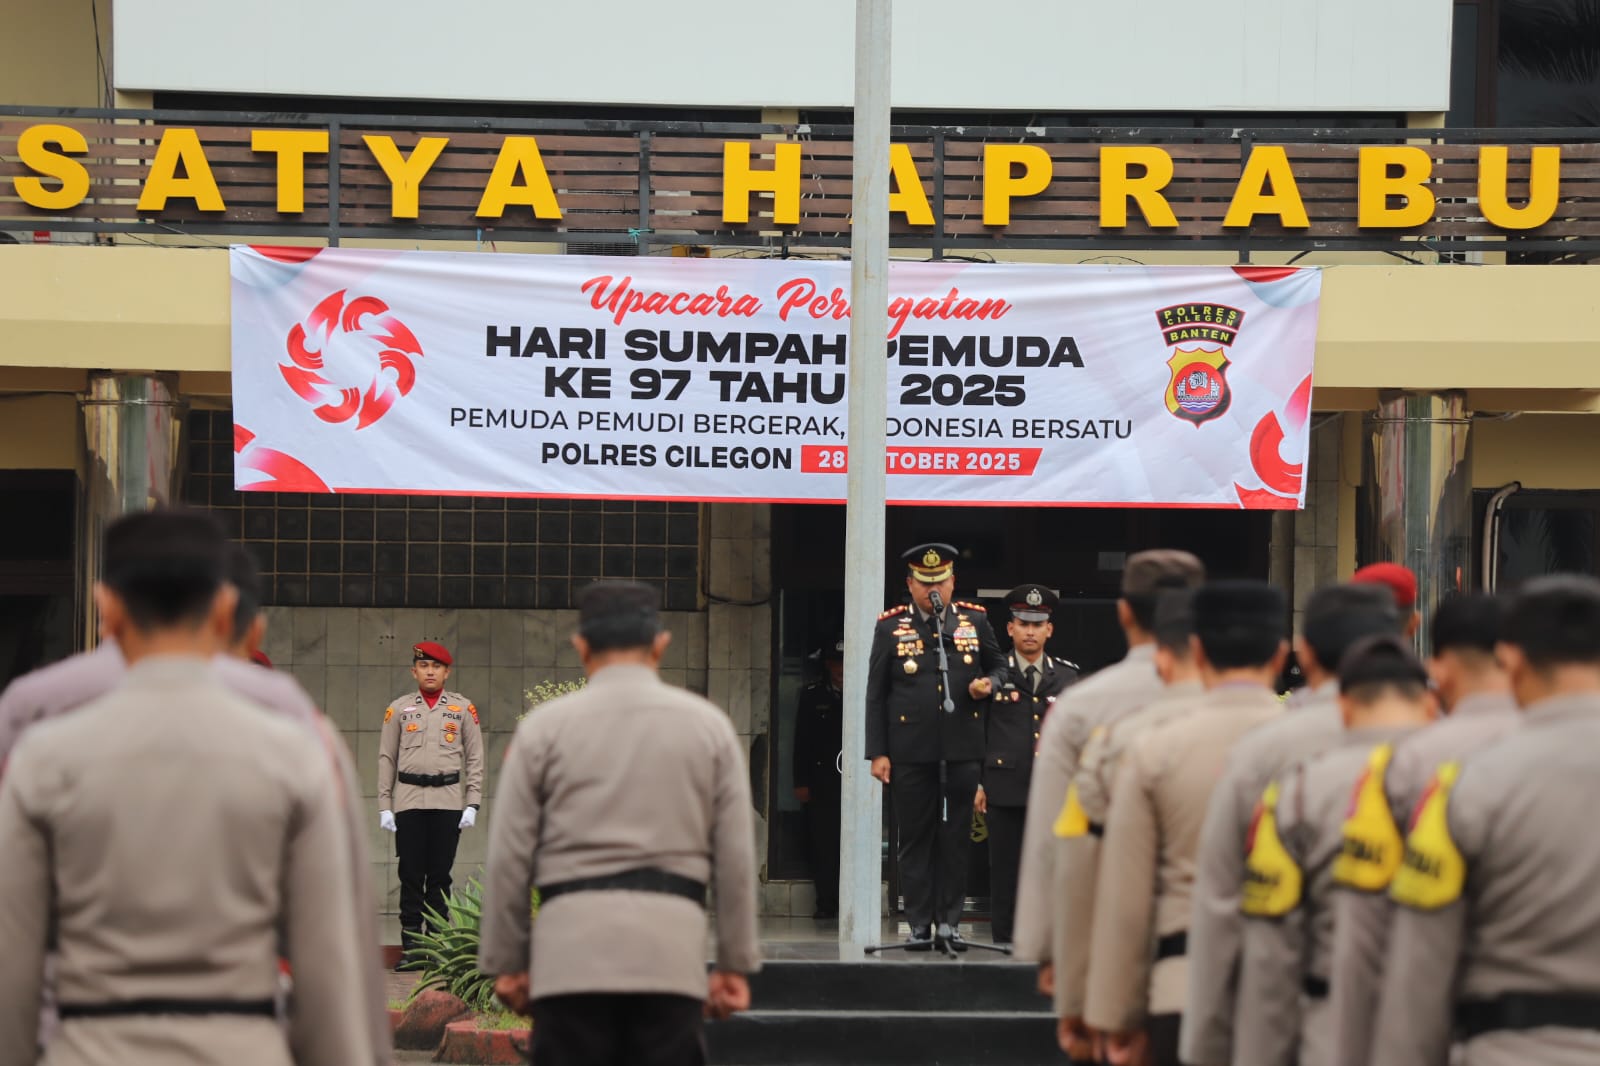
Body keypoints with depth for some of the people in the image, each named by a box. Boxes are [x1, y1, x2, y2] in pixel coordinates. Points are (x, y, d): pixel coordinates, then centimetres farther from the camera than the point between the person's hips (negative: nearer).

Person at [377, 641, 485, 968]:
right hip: (409, 801, 0)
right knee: (411, 875, 0)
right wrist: (384, 806, 2)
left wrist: (472, 804, -1)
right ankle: (410, 946, 3)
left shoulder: (463, 708, 8)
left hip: (448, 802, 0)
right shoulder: (399, 708, 8)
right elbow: (386, 759, 9)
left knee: (440, 876, 2)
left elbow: (475, 759, 7)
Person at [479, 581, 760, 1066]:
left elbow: (509, 856, 4)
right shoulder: (708, 725, 9)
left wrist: (506, 962, 12)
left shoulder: (544, 727, 5)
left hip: (571, 945, -1)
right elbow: (736, 855, 7)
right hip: (671, 944, 1)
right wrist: (735, 963, 13)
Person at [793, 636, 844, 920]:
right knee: (822, 843, -1)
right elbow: (802, 742, 7)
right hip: (822, 781, 1)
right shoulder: (812, 695, 8)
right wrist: (801, 782, 1)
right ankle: (826, 903, 3)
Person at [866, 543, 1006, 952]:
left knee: (956, 839, 3)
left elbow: (998, 666, 21)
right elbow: (875, 694, 4)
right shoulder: (891, 627, 4)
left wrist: (989, 685, -5)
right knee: (915, 840, 3)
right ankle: (919, 924, 7)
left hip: (962, 749, 1)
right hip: (911, 751, -1)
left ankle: (949, 921, 8)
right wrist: (877, 752, -1)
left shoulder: (975, 620, 9)